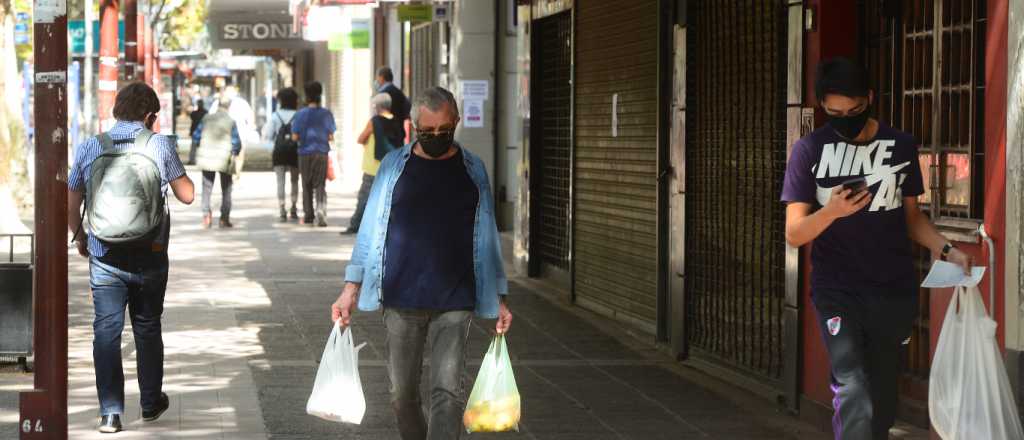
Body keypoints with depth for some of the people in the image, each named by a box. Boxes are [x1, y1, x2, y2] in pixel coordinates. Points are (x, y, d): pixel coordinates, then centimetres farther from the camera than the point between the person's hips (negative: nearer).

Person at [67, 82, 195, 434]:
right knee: (147, 329, 16)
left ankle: (110, 411, -5)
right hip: (150, 257, 0)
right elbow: (187, 195, 1)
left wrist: (79, 236, 22)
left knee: (106, 331, 2)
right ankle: (151, 403, 28)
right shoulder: (160, 146, -6)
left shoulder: (89, 149, -1)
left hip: (105, 257, 0)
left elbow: (71, 204, 5)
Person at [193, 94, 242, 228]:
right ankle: (224, 218, 9)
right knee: (226, 189, 12)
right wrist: (235, 153, 13)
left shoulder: (207, 119, -4)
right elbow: (236, 143, -8)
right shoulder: (231, 122, -9)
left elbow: (195, 137, 1)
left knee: (207, 187, 10)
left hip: (207, 157, 1)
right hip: (225, 160, -1)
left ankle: (206, 213, -11)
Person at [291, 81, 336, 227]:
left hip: (305, 153, 0)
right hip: (322, 153, 0)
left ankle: (308, 215, 20)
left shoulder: (301, 114, -5)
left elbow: (295, 137, -6)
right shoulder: (326, 114, -3)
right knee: (320, 185, 1)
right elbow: (331, 137, -1)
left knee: (307, 185, 14)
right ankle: (321, 210, -21)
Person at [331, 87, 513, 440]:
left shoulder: (472, 169, 7)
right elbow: (370, 229, 8)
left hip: (455, 302, -1)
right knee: (402, 393, 7)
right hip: (401, 300, 1)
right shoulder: (394, 165, 5)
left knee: (447, 391, -12)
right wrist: (351, 288, 2)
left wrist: (499, 298, 10)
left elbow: (487, 236, 12)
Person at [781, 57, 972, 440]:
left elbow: (911, 215, 14)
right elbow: (794, 234, -5)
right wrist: (831, 211, -26)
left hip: (895, 290, 3)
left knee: (883, 396, 10)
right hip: (837, 290, -3)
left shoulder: (902, 146, 4)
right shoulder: (809, 150, -4)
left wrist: (947, 250, -4)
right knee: (855, 393, -17)